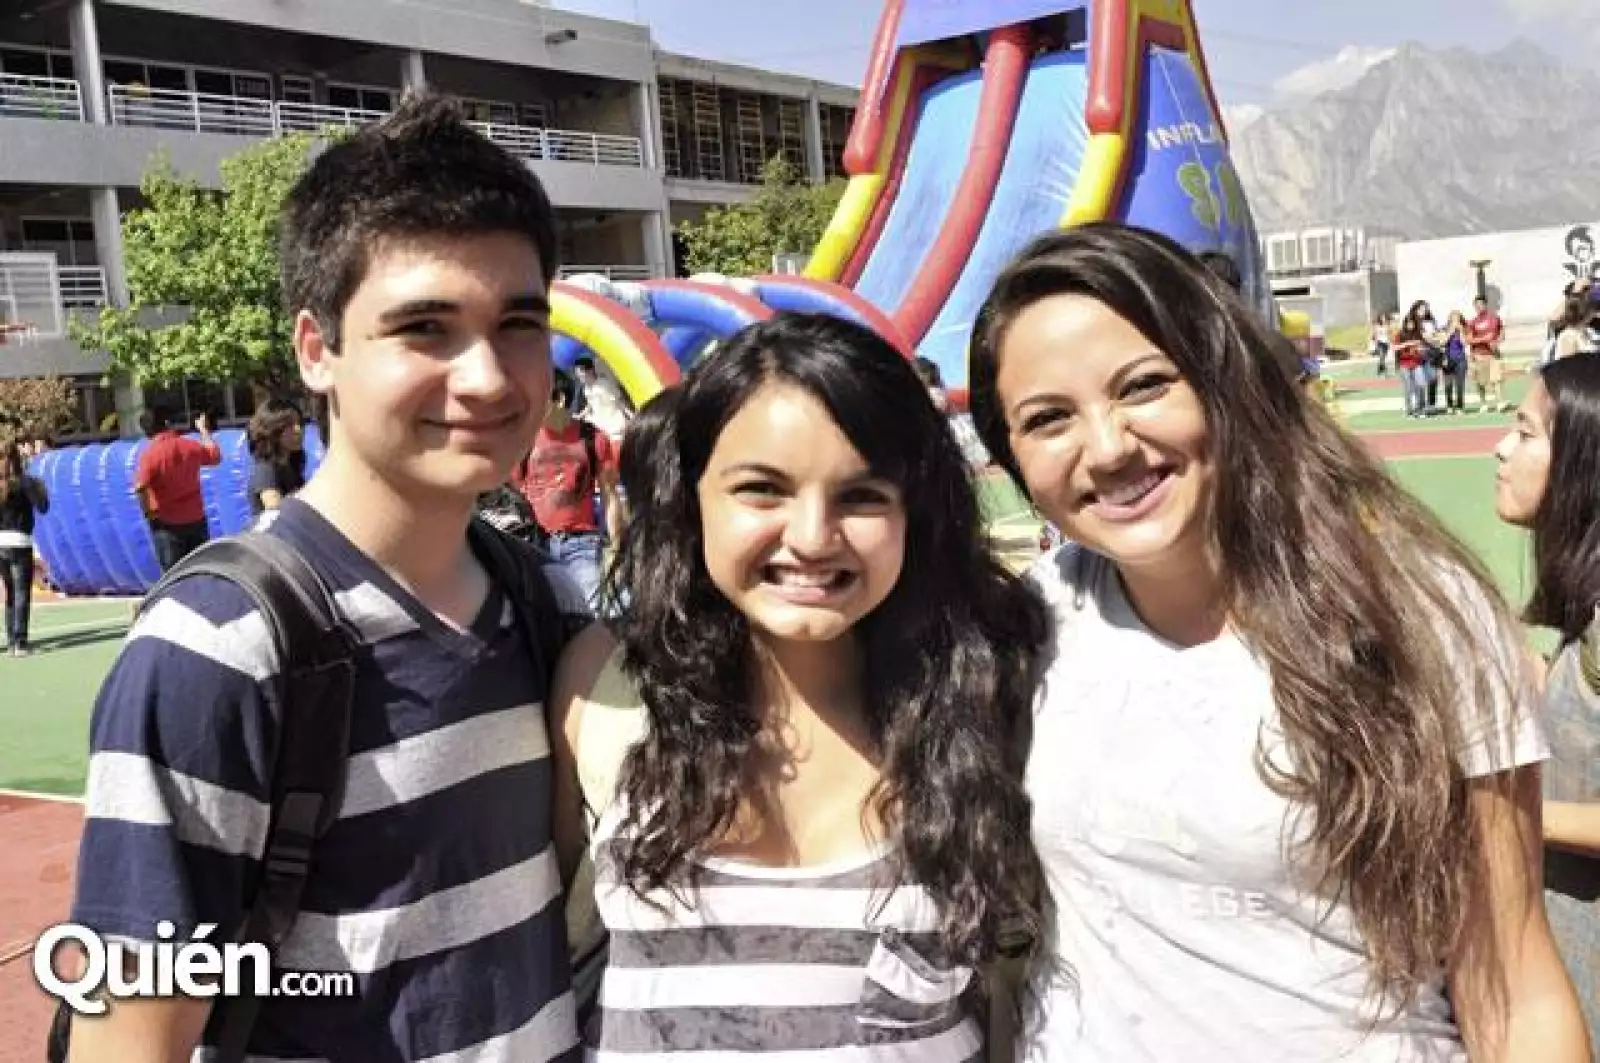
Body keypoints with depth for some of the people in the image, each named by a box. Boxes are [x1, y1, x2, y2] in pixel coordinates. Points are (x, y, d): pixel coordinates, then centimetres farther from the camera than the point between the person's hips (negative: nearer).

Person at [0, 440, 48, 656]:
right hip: (18, 543, -6)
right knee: (22, 594, -3)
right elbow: (42, 507, -11)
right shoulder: (24, 482, -7)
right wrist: (41, 489, 5)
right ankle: (19, 643, -9)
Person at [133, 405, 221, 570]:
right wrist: (204, 430, 29)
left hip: (166, 524, -4)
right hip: (196, 520, 4)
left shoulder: (150, 454, -14)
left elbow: (141, 487, -25)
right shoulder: (191, 446, -2)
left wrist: (148, 512, -9)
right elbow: (215, 456, 18)